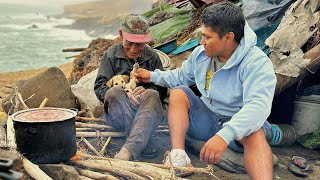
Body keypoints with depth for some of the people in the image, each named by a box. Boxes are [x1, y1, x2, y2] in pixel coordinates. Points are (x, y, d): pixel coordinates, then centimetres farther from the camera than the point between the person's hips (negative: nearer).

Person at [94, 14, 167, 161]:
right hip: (117, 114, 0)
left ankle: (129, 150, -49)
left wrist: (147, 91, -17)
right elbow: (99, 87, 1)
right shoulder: (111, 54, 7)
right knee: (115, 91, -31)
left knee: (152, 95, -32)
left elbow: (162, 88, 7)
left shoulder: (152, 56, 11)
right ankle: (141, 145, -36)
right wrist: (124, 95, -18)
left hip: (146, 111, 1)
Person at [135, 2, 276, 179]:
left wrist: (225, 135, -51)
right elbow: (181, 76, 18)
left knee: (254, 131, -38)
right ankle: (178, 156, -31)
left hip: (238, 124, -5)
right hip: (205, 118, 6)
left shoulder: (257, 63, -24)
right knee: (178, 92, -16)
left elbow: (258, 106, -39)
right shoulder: (201, 53, -2)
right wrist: (153, 76, 10)